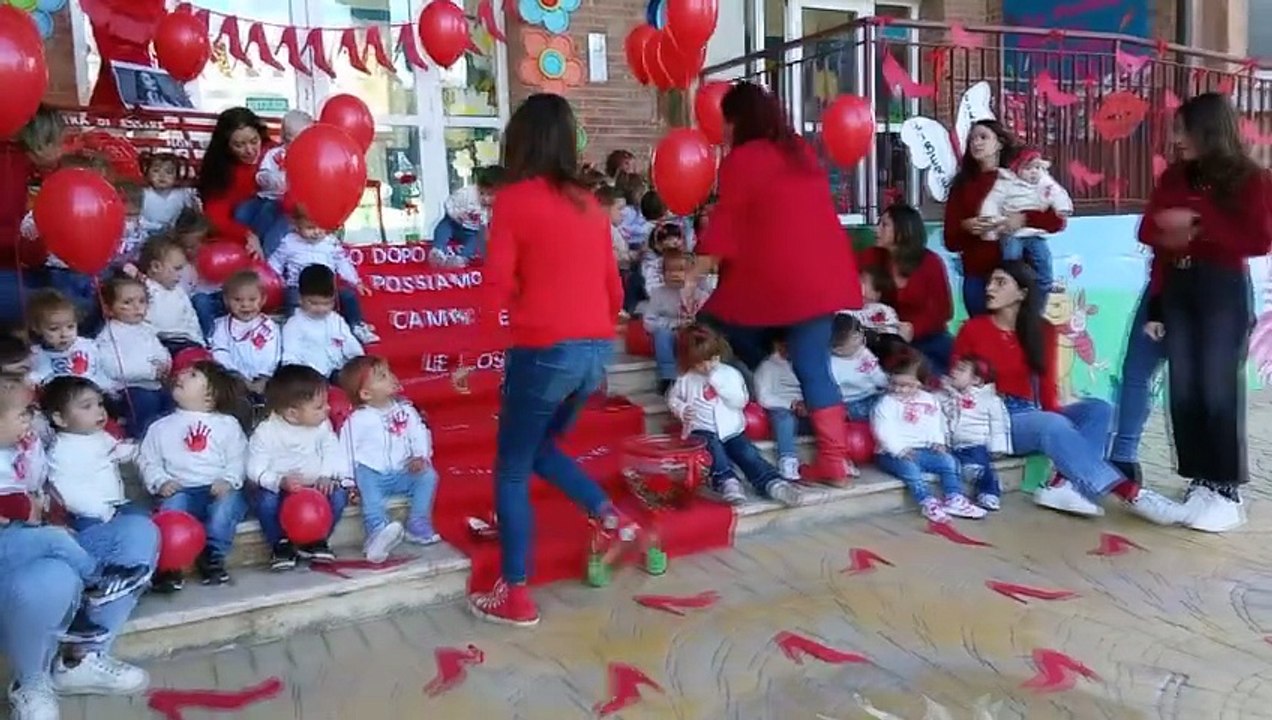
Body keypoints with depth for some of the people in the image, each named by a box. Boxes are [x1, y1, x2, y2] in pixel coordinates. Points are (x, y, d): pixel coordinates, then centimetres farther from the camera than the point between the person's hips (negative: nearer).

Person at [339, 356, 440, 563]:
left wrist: (421, 457, -12)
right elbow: (346, 452, -4)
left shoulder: (405, 410, 7)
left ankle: (418, 528, -16)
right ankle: (378, 532, -46)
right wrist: (349, 482, -13)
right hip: (372, 474, -3)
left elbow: (420, 435, 6)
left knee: (428, 475, -18)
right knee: (367, 482, -35)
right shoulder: (357, 420, -4)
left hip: (403, 474, 4)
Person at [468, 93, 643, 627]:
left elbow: (497, 289, -10)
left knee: (512, 470, 9)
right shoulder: (590, 204, 11)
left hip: (545, 350, -6)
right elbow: (613, 289, 14)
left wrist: (526, 293, 9)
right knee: (539, 447, 28)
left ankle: (515, 595, 15)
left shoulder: (514, 199, -5)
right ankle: (612, 519, 17)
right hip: (596, 349, 6)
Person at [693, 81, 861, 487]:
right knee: (814, 367, 5)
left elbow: (725, 224, -7)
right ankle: (834, 461, 2)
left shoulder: (742, 160, -3)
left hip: (776, 281, -7)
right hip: (824, 274, 7)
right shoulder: (801, 151, 17)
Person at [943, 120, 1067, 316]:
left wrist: (1024, 219, -17)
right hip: (976, 278, 2)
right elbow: (951, 242, 6)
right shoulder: (962, 185, 11)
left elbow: (1058, 220, -3)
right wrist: (964, 227, -14)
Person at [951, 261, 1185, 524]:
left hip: (1031, 415, 5)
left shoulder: (1041, 330, 9)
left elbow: (1047, 386, 5)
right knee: (1052, 426, -33)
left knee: (1097, 409, -17)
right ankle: (1131, 492, -36)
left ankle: (1061, 485, -35)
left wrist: (1053, 415, -14)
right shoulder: (972, 329, -2)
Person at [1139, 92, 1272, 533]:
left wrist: (1199, 227, -14)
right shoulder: (1173, 178, 10)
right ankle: (1201, 482, 14)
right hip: (1176, 290, 5)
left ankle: (1228, 491, 4)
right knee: (1183, 390, 3)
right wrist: (1169, 235, -15)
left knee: (1219, 390, -6)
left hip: (1224, 290, -4)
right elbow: (1150, 231, 7)